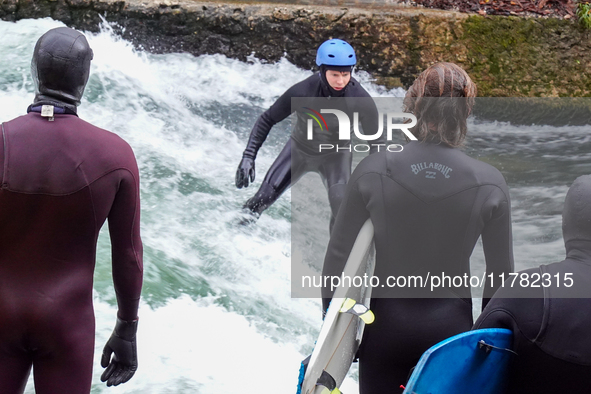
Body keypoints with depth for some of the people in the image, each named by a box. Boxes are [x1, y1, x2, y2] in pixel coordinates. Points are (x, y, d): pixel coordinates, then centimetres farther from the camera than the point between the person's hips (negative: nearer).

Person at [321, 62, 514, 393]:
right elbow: (501, 275, -3)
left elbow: (338, 255, -5)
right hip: (451, 327, 0)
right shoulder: (490, 185, -11)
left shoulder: (372, 172, -11)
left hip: (387, 326, 0)